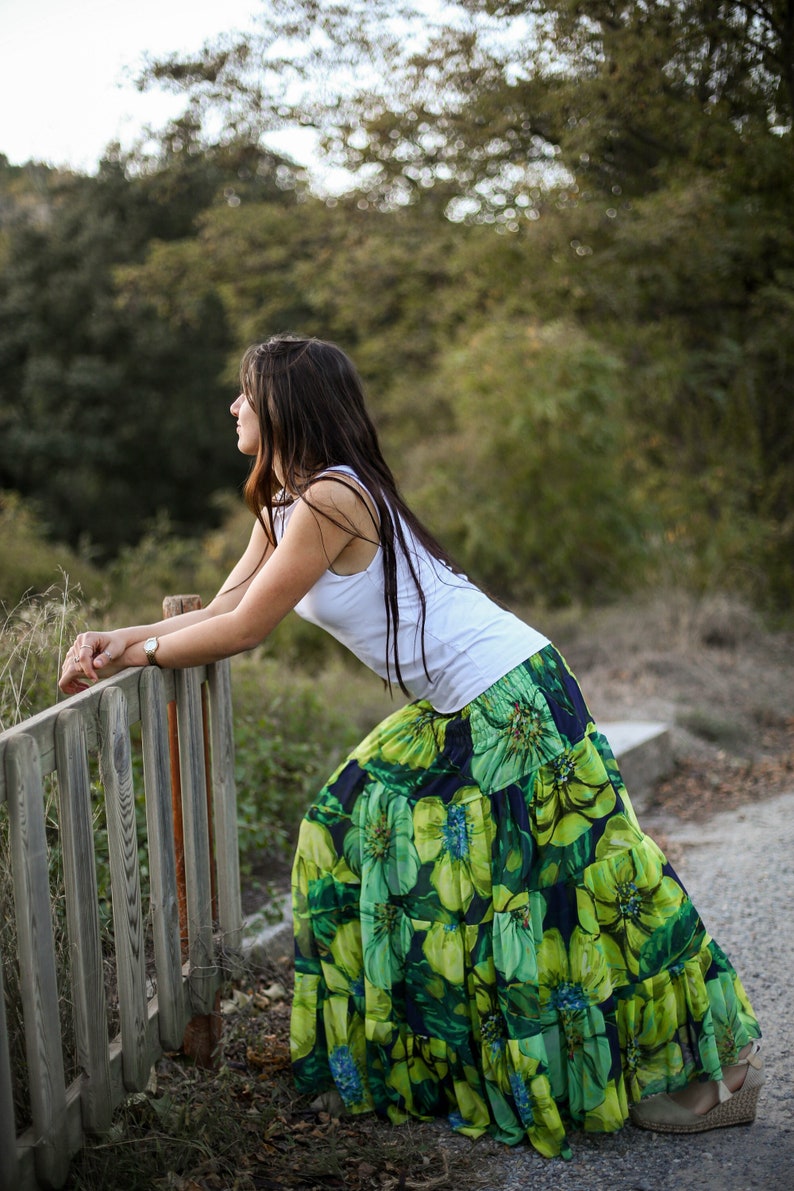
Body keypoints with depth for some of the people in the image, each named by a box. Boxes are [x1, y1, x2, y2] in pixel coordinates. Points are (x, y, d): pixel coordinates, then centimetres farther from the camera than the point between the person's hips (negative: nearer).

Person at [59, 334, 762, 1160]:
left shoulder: (330, 500, -20)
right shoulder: (286, 507, 10)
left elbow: (242, 631, -15)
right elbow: (222, 611, 12)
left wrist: (137, 652, -2)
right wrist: (114, 639, 4)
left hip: (510, 703, -10)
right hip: (457, 713, 10)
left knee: (551, 884, -4)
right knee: (363, 829, 14)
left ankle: (716, 1065, 10)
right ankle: (418, 1044, 27)